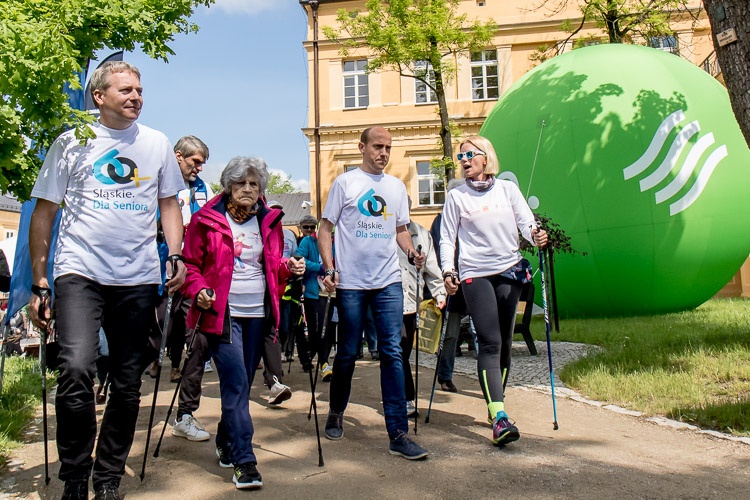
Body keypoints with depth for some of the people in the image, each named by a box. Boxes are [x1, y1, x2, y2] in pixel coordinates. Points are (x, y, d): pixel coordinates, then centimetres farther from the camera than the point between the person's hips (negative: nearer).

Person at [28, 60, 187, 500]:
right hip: (80, 273, -2)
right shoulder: (72, 143, 4)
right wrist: (39, 284, 1)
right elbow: (44, 213, 6)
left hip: (139, 279, 2)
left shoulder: (158, 143, 10)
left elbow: (169, 203, 16)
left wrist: (177, 255, 0)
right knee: (77, 369, -20)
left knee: (128, 385, 7)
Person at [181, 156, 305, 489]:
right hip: (222, 313, -4)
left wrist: (288, 267, -4)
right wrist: (199, 291, -17)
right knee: (236, 382, -12)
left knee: (241, 383, 12)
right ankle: (244, 461, -6)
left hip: (257, 314, 5)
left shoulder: (269, 221, 9)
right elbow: (190, 264, 0)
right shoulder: (207, 220, -3)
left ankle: (225, 444, 32)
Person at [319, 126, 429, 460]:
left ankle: (398, 433, 0)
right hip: (351, 283, -2)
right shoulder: (345, 182, 3)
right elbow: (325, 229, 3)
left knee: (392, 352, -3)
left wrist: (412, 251, 0)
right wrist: (329, 267, -11)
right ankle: (335, 414, 31)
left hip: (388, 282, 3)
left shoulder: (396, 186, 14)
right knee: (347, 353, 7)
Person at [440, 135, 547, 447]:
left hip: (509, 271, 3)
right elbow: (447, 238, 2)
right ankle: (499, 418, -18)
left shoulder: (507, 188, 8)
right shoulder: (456, 196, 3)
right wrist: (448, 272, -10)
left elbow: (526, 221, 3)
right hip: (475, 275, -3)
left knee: (505, 343, 9)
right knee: (490, 343, -14)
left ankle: (495, 404, 26)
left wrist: (535, 235, -19)